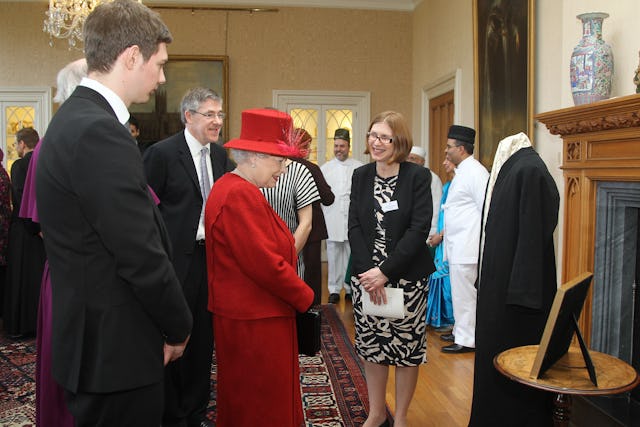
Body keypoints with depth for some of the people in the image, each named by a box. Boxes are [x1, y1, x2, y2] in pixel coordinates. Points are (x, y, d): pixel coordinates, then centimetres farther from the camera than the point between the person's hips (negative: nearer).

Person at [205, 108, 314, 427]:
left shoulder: (232, 187, 12)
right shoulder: (240, 195, -22)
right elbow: (264, 263, -24)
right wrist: (304, 296, -11)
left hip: (244, 313, 11)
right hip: (255, 320, -10)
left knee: (243, 401, 23)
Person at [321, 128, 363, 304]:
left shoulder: (359, 167, 4)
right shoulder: (325, 168, 9)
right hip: (332, 219, 1)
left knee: (352, 255, 3)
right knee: (333, 255, 5)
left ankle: (351, 288, 15)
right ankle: (334, 290, 14)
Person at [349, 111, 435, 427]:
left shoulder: (418, 176, -6)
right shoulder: (360, 176, 6)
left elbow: (419, 229, -13)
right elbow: (354, 226, 1)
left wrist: (385, 272, -18)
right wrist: (367, 272, -11)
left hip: (407, 277, -3)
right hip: (365, 276, 4)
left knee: (407, 347, 7)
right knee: (371, 344, 12)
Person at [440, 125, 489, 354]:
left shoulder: (475, 172, -15)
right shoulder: (461, 172, 16)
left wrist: (483, 245, -17)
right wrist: (443, 232, 21)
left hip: (467, 246, -10)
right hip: (457, 245, 10)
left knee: (465, 294, -1)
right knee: (460, 291, 18)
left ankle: (466, 339, 10)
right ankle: (460, 331, 30)